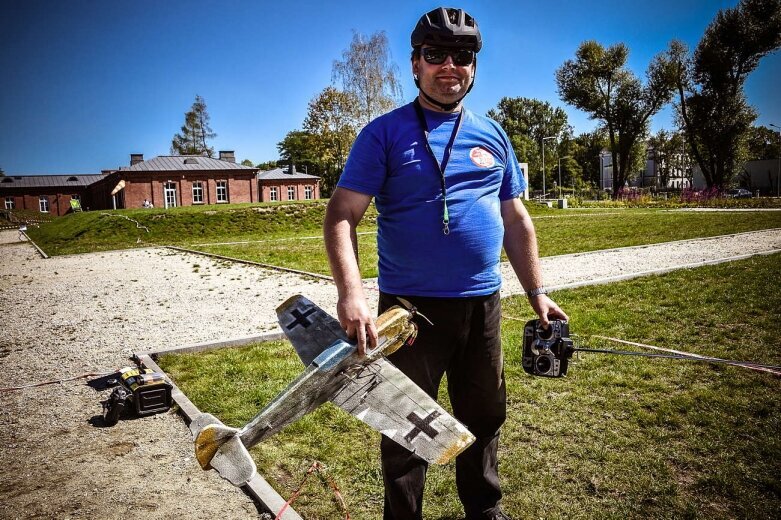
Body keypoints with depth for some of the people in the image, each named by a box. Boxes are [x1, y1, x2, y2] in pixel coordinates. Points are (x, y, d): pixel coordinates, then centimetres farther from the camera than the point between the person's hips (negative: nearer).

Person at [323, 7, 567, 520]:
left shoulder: (492, 135, 10)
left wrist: (537, 292, 9)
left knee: (484, 417, 19)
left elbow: (516, 220, 13)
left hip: (483, 304, 5)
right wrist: (351, 292, -28)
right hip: (410, 305, -4)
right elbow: (342, 214, -13)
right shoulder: (385, 133, -4)